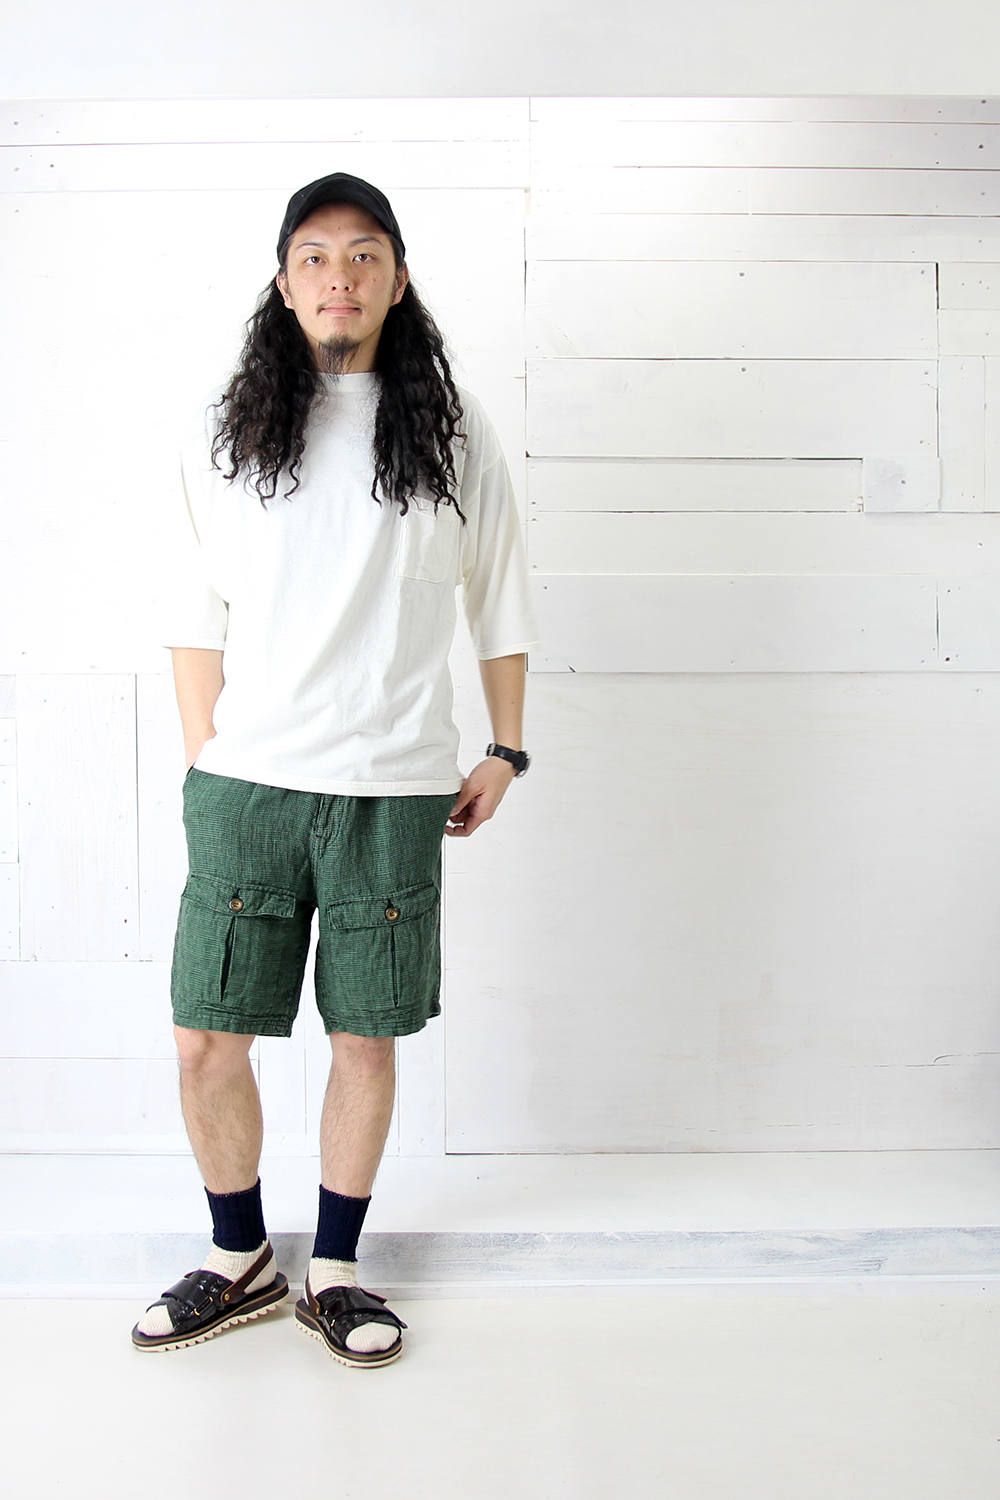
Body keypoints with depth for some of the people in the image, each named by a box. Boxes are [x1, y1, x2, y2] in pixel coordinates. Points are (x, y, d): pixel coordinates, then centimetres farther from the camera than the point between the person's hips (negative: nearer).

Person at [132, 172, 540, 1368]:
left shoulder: (453, 429, 5)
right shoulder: (227, 426, 6)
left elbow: (500, 599, 11)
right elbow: (196, 609, 8)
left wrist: (505, 749, 9)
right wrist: (204, 752, 4)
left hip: (394, 788, 0)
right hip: (244, 782, 1)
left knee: (366, 1039, 7)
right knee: (206, 1040, 4)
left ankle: (335, 1272, 27)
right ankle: (239, 1260, 27)